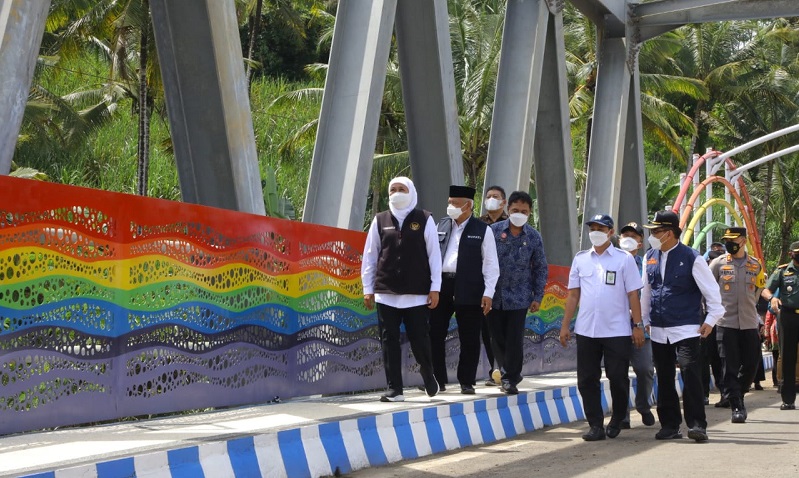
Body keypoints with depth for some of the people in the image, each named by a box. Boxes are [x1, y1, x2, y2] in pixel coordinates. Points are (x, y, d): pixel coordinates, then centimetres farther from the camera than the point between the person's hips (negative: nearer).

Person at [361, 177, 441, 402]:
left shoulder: (425, 220, 2)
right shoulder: (380, 221, 7)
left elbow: (434, 255, 1)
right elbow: (370, 256, 9)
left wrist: (435, 288, -3)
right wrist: (368, 288, 5)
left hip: (417, 294, -2)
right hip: (386, 293, 2)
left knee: (419, 340, 1)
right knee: (389, 341, 1)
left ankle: (428, 377, 27)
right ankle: (394, 389, 7)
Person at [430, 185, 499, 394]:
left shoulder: (482, 230, 0)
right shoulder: (441, 226, 12)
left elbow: (491, 264, -1)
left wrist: (488, 293, -9)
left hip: (469, 290, -3)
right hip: (441, 286, 3)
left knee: (469, 339, 3)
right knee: (434, 334, 3)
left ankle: (467, 382, 14)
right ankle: (437, 379, 13)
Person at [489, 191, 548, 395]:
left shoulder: (534, 237, 0)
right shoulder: (494, 231, -1)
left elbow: (541, 268, 6)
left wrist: (538, 297, 2)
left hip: (519, 298, -1)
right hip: (495, 296, 1)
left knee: (514, 340, -1)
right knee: (497, 338, 7)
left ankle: (511, 379, 9)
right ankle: (508, 372, 26)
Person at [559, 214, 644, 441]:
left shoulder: (624, 259, 1)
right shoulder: (580, 259, 10)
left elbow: (633, 295, 0)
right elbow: (573, 294, 11)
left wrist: (638, 325, -4)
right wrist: (565, 325, 7)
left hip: (617, 330, -3)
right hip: (586, 330, 3)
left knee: (618, 378, 3)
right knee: (587, 380, 2)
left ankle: (616, 422, 22)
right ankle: (596, 426, 9)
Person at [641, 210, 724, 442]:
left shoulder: (691, 258, -7)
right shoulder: (650, 257, 9)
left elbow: (711, 290, -3)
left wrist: (711, 319, -4)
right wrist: (644, 319, 21)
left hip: (686, 329, -6)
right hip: (658, 330, 6)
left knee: (690, 375, -12)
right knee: (664, 379, 9)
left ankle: (697, 425, -9)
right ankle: (670, 425, 16)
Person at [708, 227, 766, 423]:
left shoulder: (755, 265, 7)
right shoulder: (718, 263, 1)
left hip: (750, 324, 3)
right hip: (726, 324, -2)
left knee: (751, 364, 5)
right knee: (730, 368, -5)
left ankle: (738, 396, 28)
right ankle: (736, 408, -2)